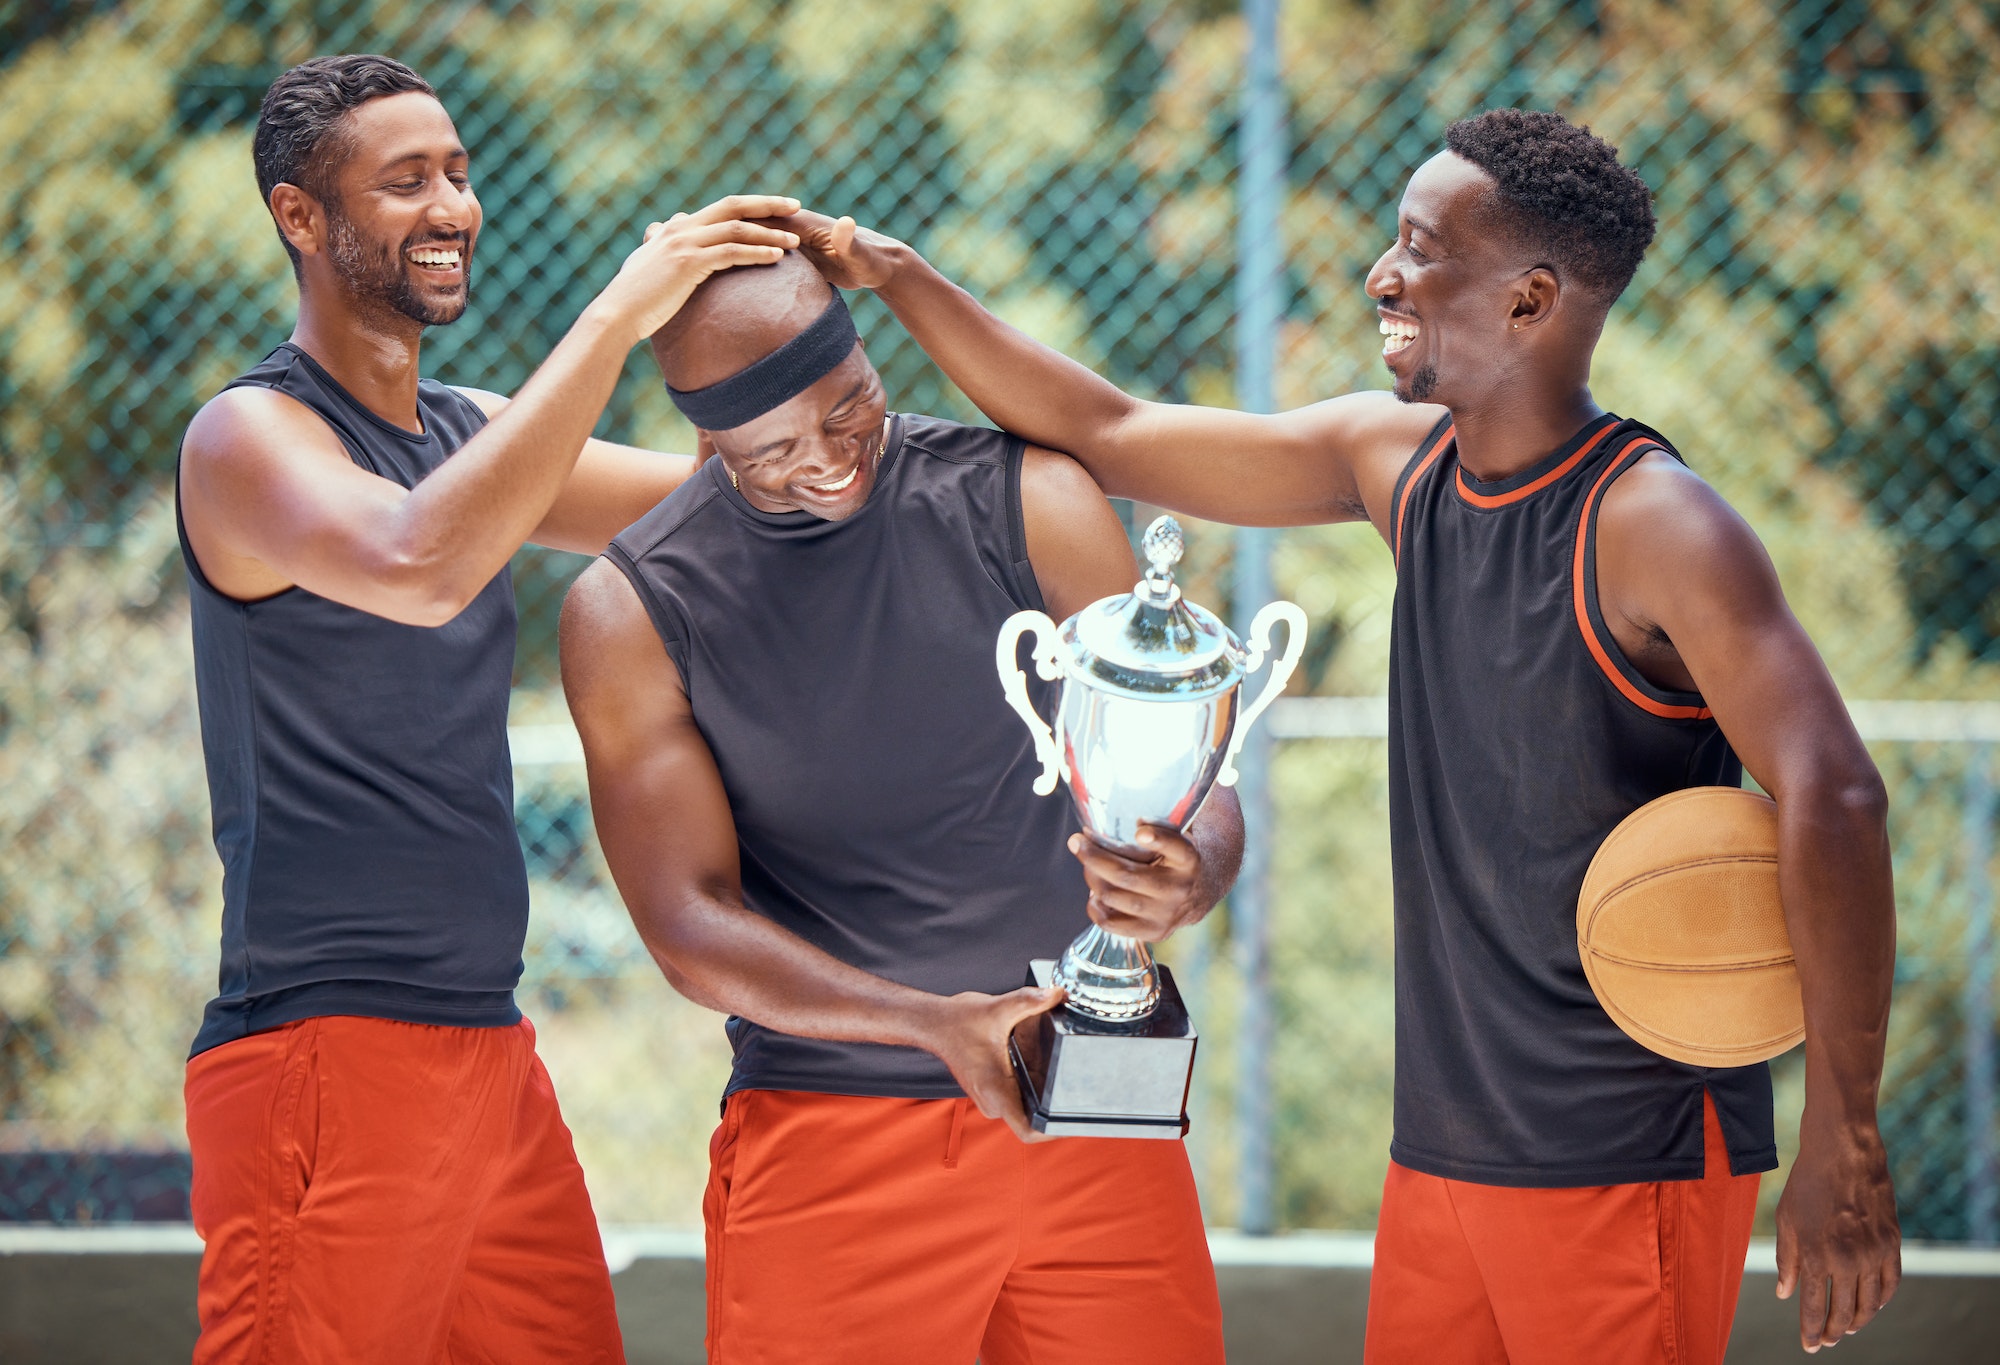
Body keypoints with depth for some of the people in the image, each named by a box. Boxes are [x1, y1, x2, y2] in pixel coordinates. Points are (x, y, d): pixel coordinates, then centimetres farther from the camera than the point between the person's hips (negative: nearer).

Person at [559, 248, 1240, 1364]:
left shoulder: (1027, 501, 0)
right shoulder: (633, 613, -2)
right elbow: (692, 927, -8)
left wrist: (1184, 881, -25)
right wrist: (936, 1022, -23)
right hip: (828, 1136, -1)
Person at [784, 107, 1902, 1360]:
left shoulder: (1653, 528, -15)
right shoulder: (1397, 462, 8)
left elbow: (1833, 799, -24)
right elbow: (1109, 437, 18)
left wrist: (1843, 1145, -26)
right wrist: (899, 280, 12)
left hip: (1629, 1163, -7)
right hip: (1445, 1147, 7)